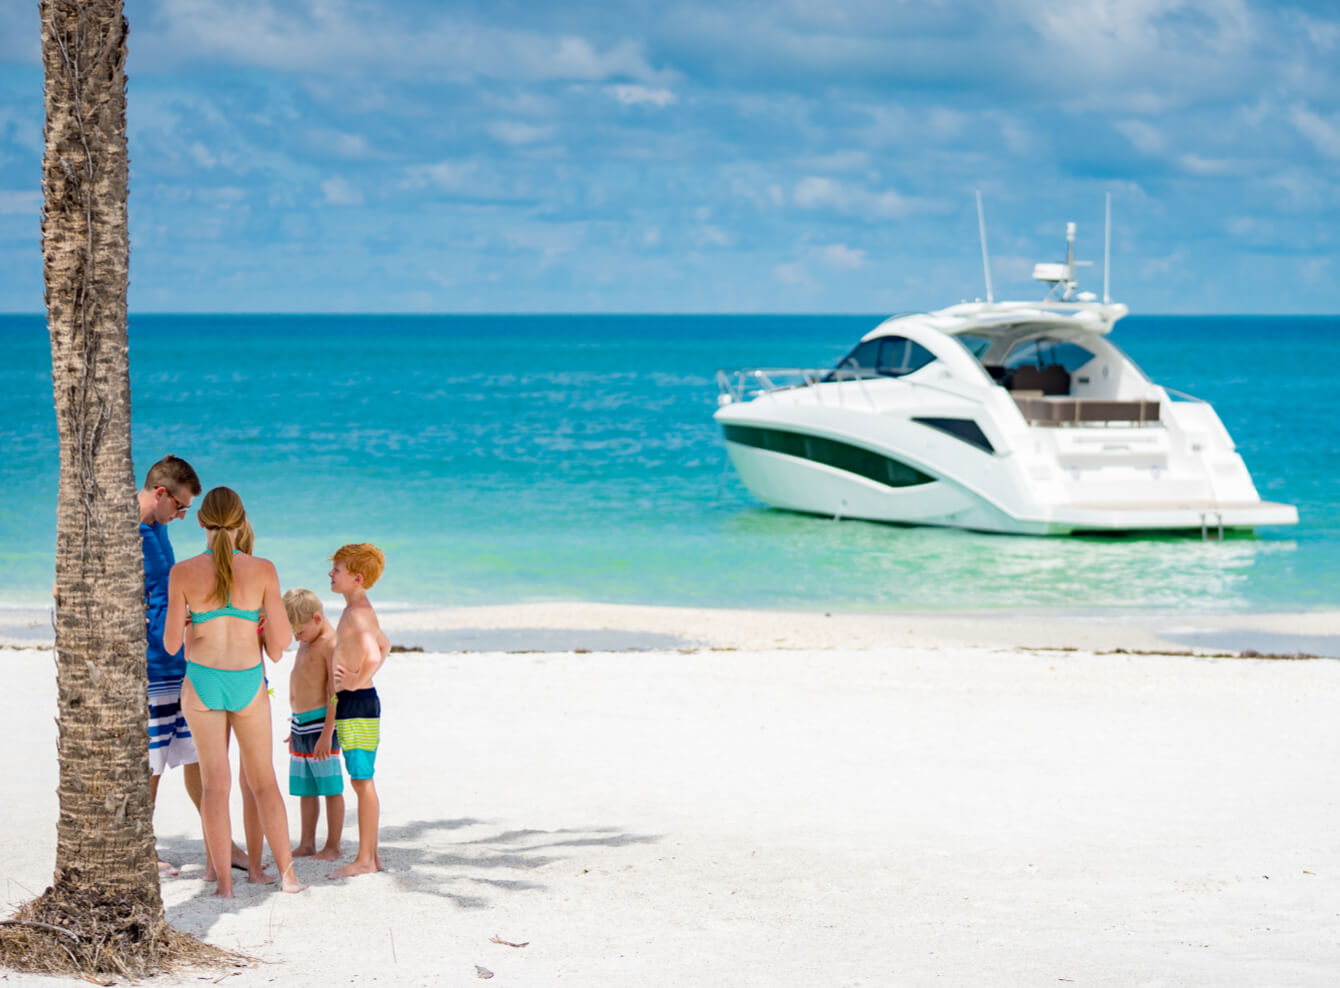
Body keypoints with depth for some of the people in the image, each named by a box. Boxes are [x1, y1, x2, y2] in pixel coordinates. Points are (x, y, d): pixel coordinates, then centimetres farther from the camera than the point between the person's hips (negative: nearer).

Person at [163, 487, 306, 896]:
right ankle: (287, 873, 15)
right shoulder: (263, 570, -7)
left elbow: (172, 643, -3)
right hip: (248, 682, 1)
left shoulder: (183, 573, -7)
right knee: (263, 778, 14)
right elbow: (278, 644, -5)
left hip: (201, 681, 0)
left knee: (214, 781, 5)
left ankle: (224, 881, 3)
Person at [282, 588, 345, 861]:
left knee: (331, 787, -3)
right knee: (305, 789, 12)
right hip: (300, 724, 9)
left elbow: (335, 692, -18)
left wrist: (326, 733, -21)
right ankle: (307, 844, 19)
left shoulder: (331, 643, -14)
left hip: (320, 722, -9)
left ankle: (333, 846, 2)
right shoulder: (307, 643, 16)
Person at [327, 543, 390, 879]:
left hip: (357, 703, -10)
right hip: (352, 703, 10)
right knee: (362, 782, 13)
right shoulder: (361, 610, 14)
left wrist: (357, 681, -21)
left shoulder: (356, 613, -18)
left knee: (362, 781, -5)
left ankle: (364, 859, -1)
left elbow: (373, 654, -35)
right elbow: (384, 646, 30)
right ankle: (370, 854, 18)